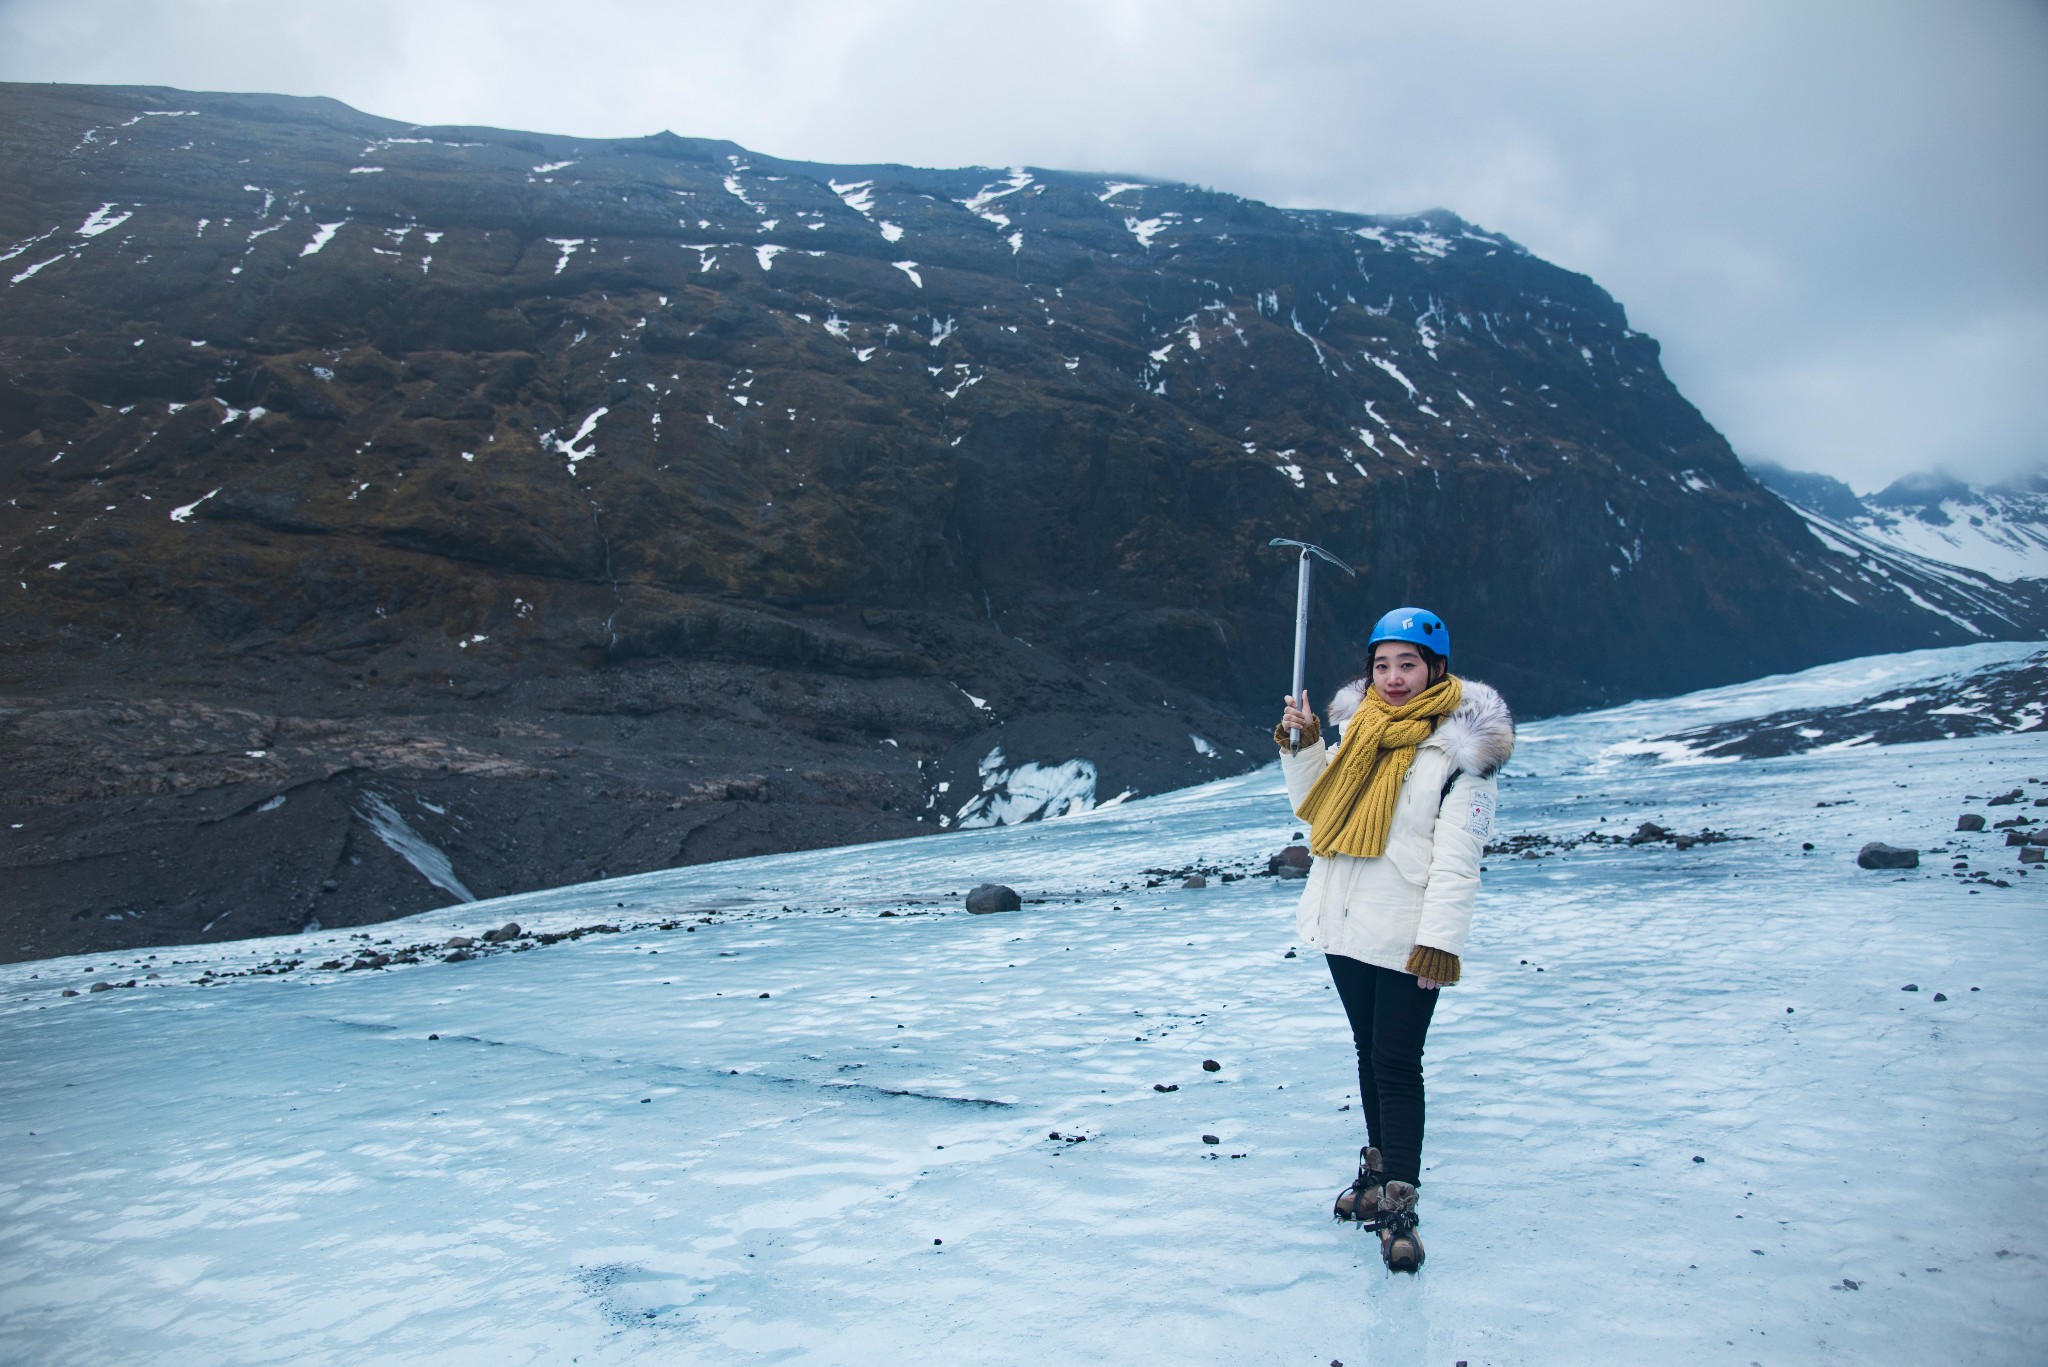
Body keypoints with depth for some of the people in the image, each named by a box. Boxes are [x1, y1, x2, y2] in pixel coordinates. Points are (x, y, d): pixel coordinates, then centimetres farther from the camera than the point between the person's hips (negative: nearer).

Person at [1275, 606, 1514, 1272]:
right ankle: (1378, 1170, 32)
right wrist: (1301, 747, 4)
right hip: (1346, 928, 6)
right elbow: (1315, 809, 19)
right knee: (1370, 1053, 18)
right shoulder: (1361, 731, 10)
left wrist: (1439, 942, -20)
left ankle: (1398, 1206, 5)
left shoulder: (1460, 749, -9)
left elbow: (1457, 858, -14)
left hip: (1406, 940, -6)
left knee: (1397, 1064, -4)